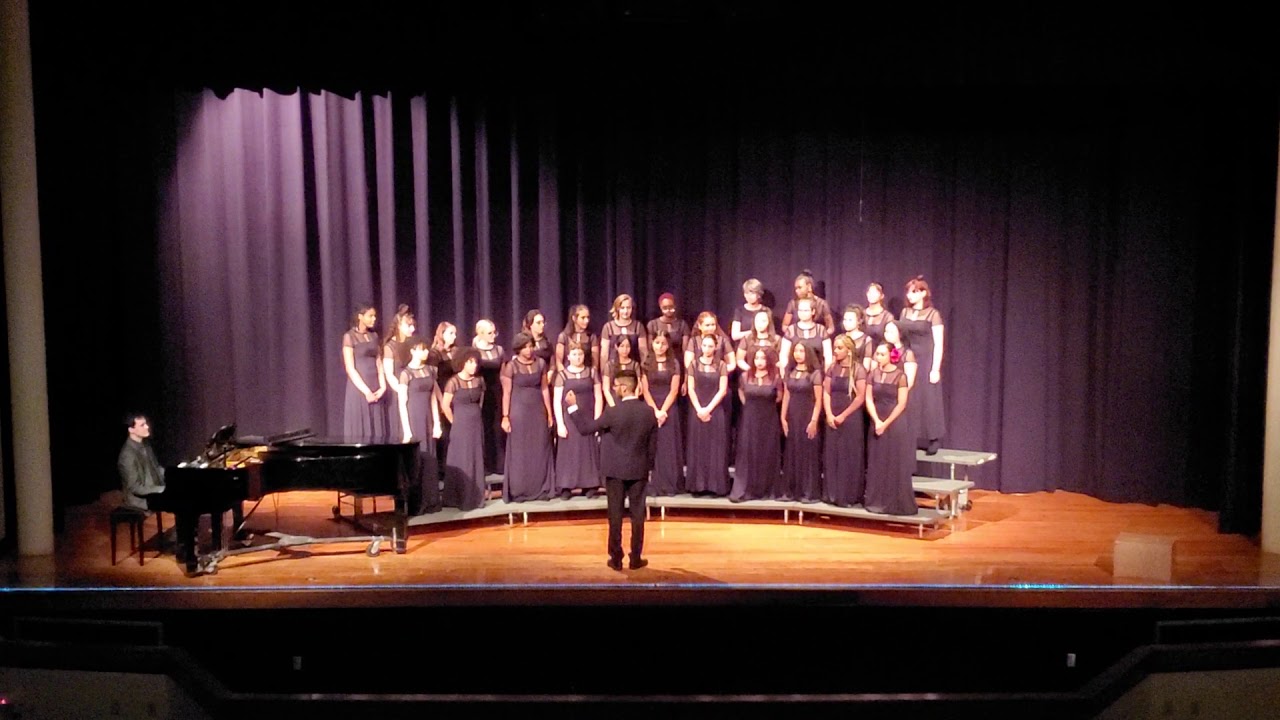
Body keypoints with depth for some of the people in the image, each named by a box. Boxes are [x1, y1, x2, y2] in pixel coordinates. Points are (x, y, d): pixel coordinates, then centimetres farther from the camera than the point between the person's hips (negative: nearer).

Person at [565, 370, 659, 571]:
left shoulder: (613, 412, -15)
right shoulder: (649, 412, -3)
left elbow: (585, 428, -8)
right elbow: (652, 444, 4)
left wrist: (573, 407, -1)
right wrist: (649, 467, 15)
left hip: (616, 470, -3)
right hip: (639, 469, 3)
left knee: (615, 515, 6)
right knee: (637, 515, 9)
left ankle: (616, 559, 11)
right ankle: (636, 558, 13)